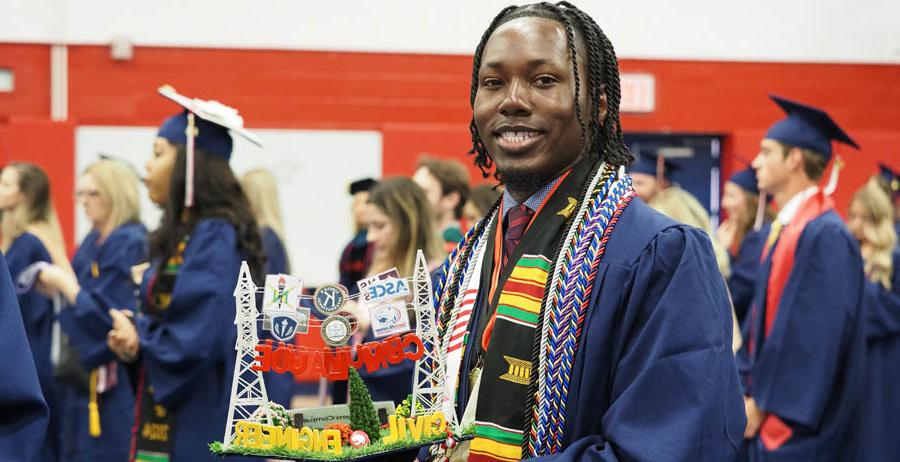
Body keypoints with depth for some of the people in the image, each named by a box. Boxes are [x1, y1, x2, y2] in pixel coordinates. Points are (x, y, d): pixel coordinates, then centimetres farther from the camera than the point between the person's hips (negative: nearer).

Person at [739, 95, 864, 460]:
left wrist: (762, 403, -16)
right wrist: (748, 391, 8)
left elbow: (819, 333, -20)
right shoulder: (781, 230, 12)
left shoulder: (826, 236, -16)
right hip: (767, 415, 8)